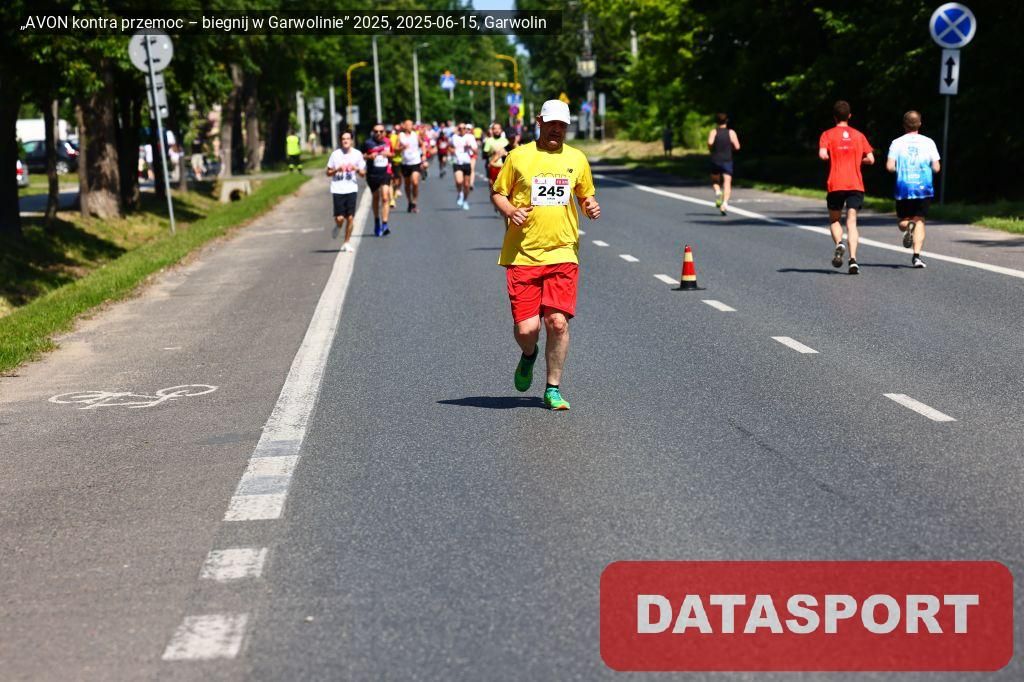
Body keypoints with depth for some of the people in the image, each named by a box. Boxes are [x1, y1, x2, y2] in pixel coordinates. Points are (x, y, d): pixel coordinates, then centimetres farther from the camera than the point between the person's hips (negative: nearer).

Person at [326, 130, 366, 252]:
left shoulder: (357, 154, 4)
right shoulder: (335, 154, 2)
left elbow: (363, 173, 8)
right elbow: (328, 173, 7)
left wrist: (356, 169, -13)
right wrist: (337, 170, -12)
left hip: (351, 189, 1)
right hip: (337, 190, -1)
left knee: (350, 218, -2)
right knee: (339, 218, -8)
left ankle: (347, 242, 12)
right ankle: (338, 227, 29)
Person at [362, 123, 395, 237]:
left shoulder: (387, 142, 5)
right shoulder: (368, 143, -4)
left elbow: (392, 153, 19)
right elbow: (361, 156, 1)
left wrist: (388, 154, -4)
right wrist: (369, 156, -18)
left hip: (385, 173, 1)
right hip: (372, 174, 0)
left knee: (385, 197, -14)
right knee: (376, 197, 14)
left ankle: (384, 224, -16)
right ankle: (377, 221, 35)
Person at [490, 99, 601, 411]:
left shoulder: (576, 159, 10)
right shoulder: (519, 156, 3)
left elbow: (586, 195, 22)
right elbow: (497, 192, 9)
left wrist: (591, 207, 0)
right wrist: (510, 211, -11)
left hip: (563, 253, 2)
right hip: (522, 254, -1)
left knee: (558, 322, -8)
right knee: (527, 327, -7)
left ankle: (553, 389, 9)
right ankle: (528, 355, 31)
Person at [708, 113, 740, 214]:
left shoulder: (713, 132, 0)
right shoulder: (731, 132, 2)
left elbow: (710, 142, -20)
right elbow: (737, 147, -5)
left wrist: (711, 149, 1)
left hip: (715, 160, 0)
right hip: (727, 160, 0)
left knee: (715, 181, 20)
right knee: (727, 183, -5)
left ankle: (718, 192, -12)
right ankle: (725, 203, -26)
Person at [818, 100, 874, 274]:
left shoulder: (828, 134, 3)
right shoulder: (858, 135, 11)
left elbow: (822, 155, -12)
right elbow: (870, 159, 8)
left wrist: (833, 158, 9)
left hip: (835, 185, -1)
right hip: (856, 184, 1)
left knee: (834, 219, 15)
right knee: (852, 222, -3)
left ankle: (839, 244, -13)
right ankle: (853, 259, -18)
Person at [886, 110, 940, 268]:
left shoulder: (897, 143, 1)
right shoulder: (928, 142, 3)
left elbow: (890, 166, -8)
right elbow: (936, 168, 0)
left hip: (903, 189, 0)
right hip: (924, 189, 0)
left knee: (902, 221, 14)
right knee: (919, 221, 5)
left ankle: (907, 226, -22)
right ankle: (917, 255, -11)